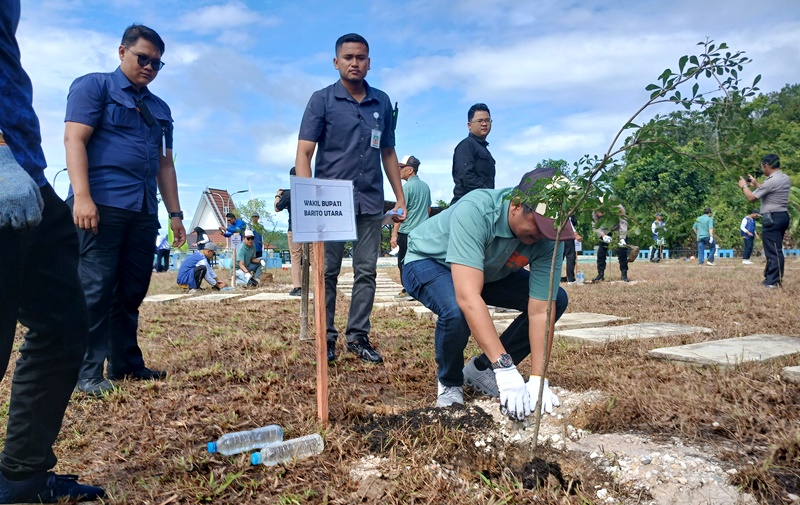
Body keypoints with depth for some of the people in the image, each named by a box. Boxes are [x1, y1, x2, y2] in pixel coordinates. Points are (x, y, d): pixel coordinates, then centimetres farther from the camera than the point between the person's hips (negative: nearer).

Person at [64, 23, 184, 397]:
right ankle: (88, 373, 0)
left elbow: (165, 163, 23)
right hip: (102, 204, -6)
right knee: (95, 289, -7)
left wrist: (175, 213, 16)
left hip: (144, 211, 6)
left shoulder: (160, 108, 23)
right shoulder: (93, 86, 5)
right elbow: (74, 139, -6)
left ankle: (127, 364, 17)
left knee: (132, 291, 8)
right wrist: (82, 197, -19)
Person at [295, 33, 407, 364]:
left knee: (366, 272, 5)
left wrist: (400, 199, 11)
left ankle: (358, 336, 15)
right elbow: (303, 153, -5)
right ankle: (326, 338, 14)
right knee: (328, 272, 3)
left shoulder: (382, 102, 11)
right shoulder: (322, 100, 1)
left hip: (370, 202, 3)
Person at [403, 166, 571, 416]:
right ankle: (449, 384, -4)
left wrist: (538, 379, -29)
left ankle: (482, 369, 4)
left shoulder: (549, 239, -24)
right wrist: (505, 368, -49)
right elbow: (468, 298, -47)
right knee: (456, 312, -37)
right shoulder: (475, 211, -40)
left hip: (490, 271, 6)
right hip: (428, 262, -5)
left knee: (556, 300, -9)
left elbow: (540, 310, -23)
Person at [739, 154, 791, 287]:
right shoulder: (785, 178, 11)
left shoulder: (771, 181, -18)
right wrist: (756, 184, 27)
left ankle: (774, 281, -4)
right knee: (775, 250, 15)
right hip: (782, 216, 10)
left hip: (772, 218, -10)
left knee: (773, 250, -6)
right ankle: (772, 278, 22)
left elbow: (751, 197, -13)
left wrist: (744, 186, 4)